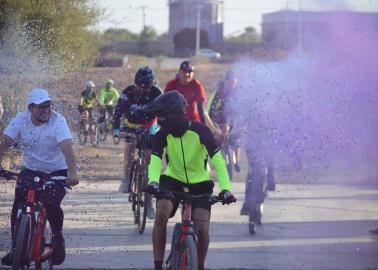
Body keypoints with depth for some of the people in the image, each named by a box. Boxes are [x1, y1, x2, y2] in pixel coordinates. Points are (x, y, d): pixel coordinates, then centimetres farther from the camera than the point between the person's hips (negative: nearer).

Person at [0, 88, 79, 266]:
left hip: (56, 172, -3)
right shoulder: (21, 120, -12)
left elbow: (67, 148, -33)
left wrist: (72, 174, -48)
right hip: (30, 170, 3)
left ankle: (57, 238, 4)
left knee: (52, 205, -23)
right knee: (17, 208, -11)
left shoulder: (58, 121, -21)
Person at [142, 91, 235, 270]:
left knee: (202, 229, -13)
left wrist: (225, 188, -40)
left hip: (199, 183, -1)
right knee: (161, 216, -25)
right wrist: (153, 181, -47)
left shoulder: (200, 131, -21)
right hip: (173, 180, 1)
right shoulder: (163, 135, -14)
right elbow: (155, 161, -25)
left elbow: (218, 161, -26)